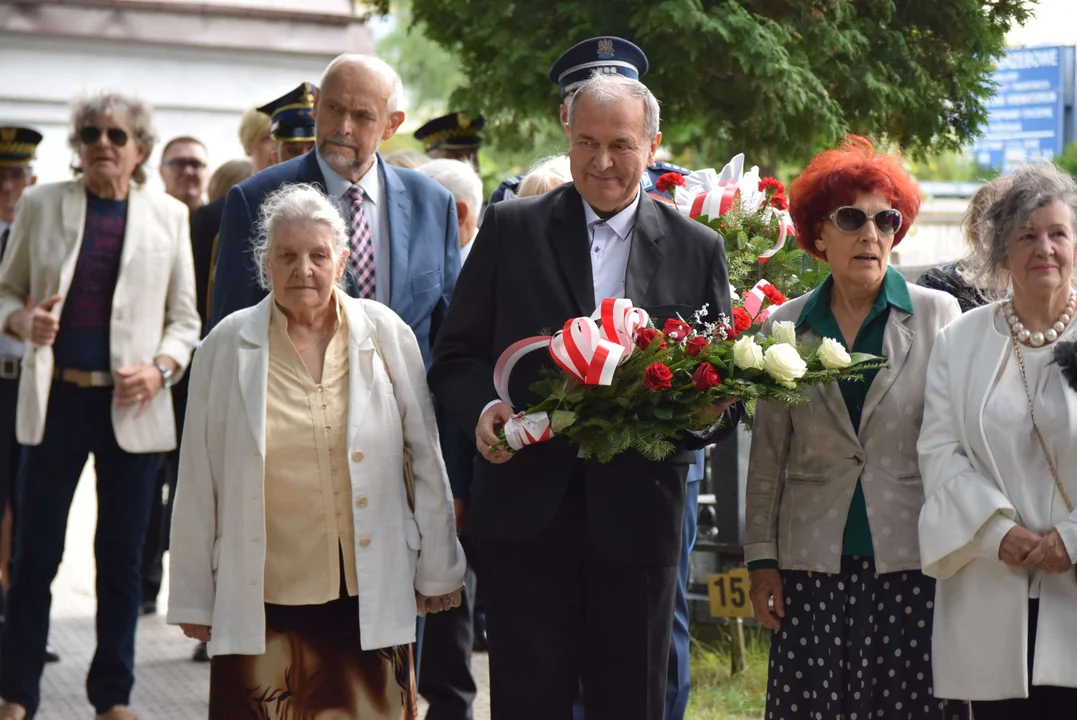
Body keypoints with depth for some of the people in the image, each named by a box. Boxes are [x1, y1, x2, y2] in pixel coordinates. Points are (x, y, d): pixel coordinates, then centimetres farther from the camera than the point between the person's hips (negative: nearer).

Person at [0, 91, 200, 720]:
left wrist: (162, 368, -11)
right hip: (56, 397, 0)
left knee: (122, 556, 6)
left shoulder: (169, 215, 5)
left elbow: (184, 318, 7)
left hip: (133, 404, 0)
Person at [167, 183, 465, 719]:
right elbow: (198, 485, 6)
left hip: (371, 595, 1)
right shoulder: (226, 346, 2)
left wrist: (437, 571, 10)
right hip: (262, 598, 0)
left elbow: (426, 459, 8)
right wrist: (194, 597, 7)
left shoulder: (387, 334, 3)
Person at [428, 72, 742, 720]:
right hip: (525, 510, 0)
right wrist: (482, 407, -14)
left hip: (637, 514, 1)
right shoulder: (511, 229, 5)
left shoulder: (697, 248, 7)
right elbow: (457, 355, 6)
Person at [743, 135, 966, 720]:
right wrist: (761, 560, 6)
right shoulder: (786, 326, 8)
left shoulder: (938, 315, 2)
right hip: (814, 563, 2)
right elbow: (767, 457, 10)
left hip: (912, 562, -2)